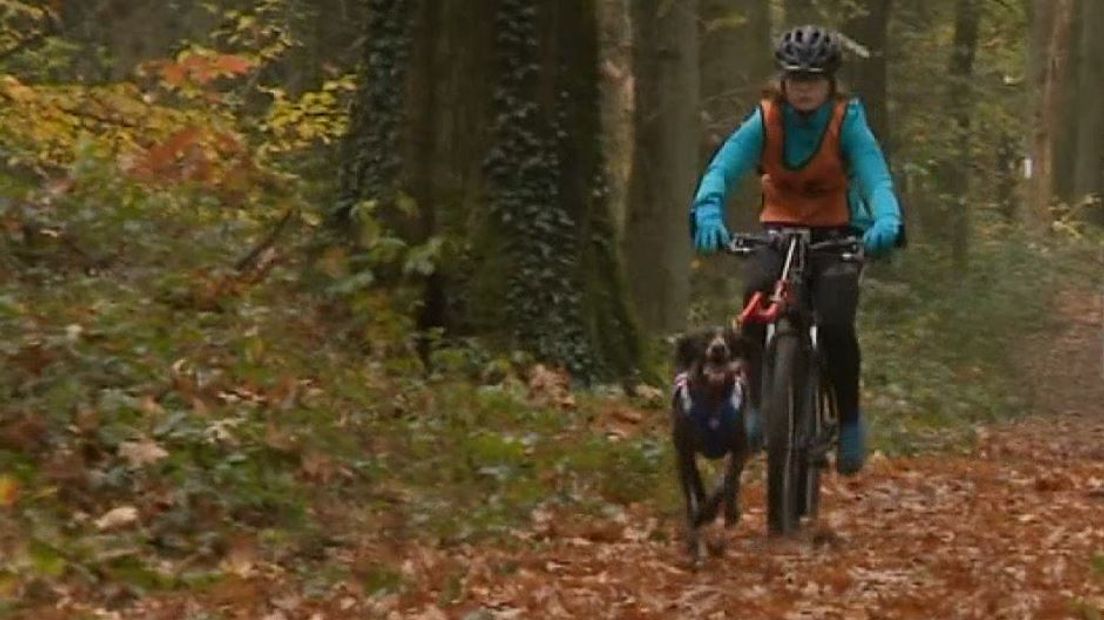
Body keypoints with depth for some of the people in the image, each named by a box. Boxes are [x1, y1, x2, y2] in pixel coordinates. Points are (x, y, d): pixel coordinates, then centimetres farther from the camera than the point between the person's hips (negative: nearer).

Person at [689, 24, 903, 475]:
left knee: (835, 324, -24)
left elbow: (876, 179, -28)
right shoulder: (765, 121, -12)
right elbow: (723, 167, -25)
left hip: (836, 234, -1)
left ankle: (849, 420, -1)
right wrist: (707, 211, -47)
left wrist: (886, 222, -50)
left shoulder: (848, 123, -14)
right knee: (758, 295, -31)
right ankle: (759, 402, -18)